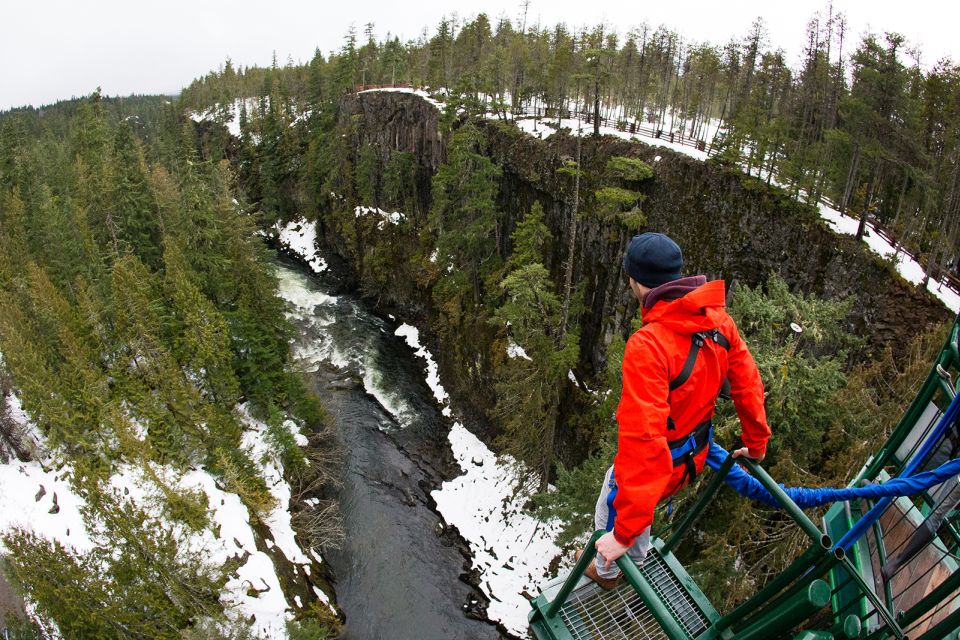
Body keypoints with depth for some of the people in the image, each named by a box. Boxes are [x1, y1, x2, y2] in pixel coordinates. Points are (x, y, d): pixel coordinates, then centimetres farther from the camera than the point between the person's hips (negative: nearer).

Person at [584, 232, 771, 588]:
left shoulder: (647, 345, -38)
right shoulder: (718, 321, -14)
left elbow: (643, 440, -39)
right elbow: (747, 384, -2)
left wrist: (624, 532, -32)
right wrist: (756, 443, 16)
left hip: (654, 463, -7)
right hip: (695, 456, 7)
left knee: (612, 510, 25)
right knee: (635, 502, 35)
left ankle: (606, 572, 54)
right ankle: (637, 559, 61)